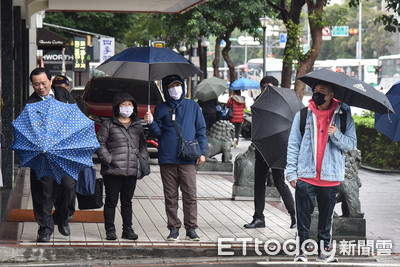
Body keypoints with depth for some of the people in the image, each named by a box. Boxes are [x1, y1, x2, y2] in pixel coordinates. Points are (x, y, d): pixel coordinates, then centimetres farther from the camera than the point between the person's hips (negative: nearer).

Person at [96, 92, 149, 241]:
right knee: (111, 201, 1)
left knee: (127, 201, 11)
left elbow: (143, 144, 23)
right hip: (112, 171, -4)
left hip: (132, 171, 4)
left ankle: (127, 230, 18)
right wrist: (108, 159, -11)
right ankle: (110, 230, 7)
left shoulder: (137, 125, 15)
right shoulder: (109, 125, 2)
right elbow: (100, 144, -1)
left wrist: (142, 158, 7)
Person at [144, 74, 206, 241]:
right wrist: (151, 123, -12)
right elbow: (158, 133, 8)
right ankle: (173, 228, 9)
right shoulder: (161, 109, 11)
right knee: (170, 196, 3)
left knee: (190, 194, -4)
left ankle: (191, 228, 3)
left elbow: (201, 130, 12)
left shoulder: (192, 106, 12)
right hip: (167, 159, 1)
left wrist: (201, 151, 3)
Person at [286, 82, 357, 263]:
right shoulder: (303, 114, 5)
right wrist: (291, 172, 0)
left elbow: (352, 144, 1)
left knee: (326, 217, 10)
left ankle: (324, 250, 21)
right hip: (306, 176, 0)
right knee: (303, 216, 0)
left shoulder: (343, 116, 4)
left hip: (331, 178, 0)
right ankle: (303, 249, 11)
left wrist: (336, 135, -18)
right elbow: (293, 144, 6)